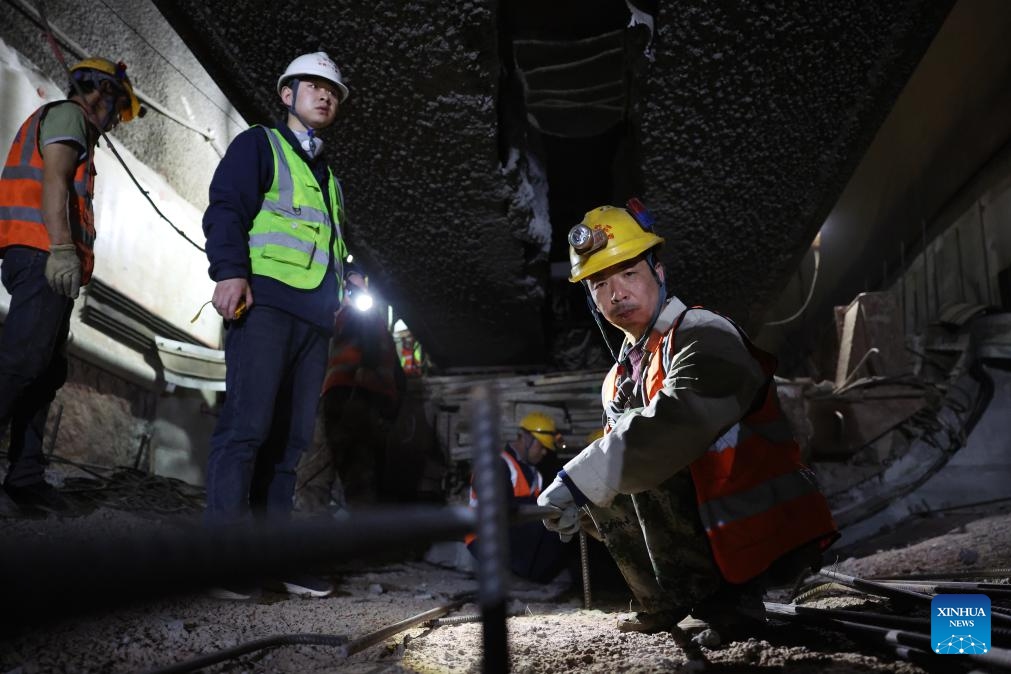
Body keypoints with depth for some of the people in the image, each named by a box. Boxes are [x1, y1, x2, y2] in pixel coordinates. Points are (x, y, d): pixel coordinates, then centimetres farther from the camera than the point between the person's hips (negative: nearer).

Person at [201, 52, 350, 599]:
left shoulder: (327, 176, 31)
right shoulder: (258, 145, 11)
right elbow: (226, 207, -3)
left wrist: (340, 294, 12)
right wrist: (230, 271, -18)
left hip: (314, 316, 7)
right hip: (264, 301, -6)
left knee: (291, 436, 2)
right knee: (248, 424, -15)